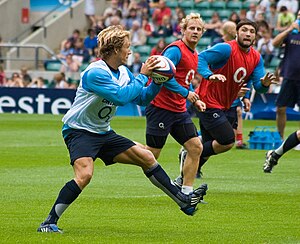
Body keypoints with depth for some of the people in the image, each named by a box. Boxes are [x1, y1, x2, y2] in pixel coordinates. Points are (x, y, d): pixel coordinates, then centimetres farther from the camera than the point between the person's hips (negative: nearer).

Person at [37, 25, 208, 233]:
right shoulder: (95, 72, -22)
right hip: (79, 130, -9)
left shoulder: (123, 72, 5)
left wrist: (157, 82, -2)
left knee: (147, 158, 8)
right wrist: (142, 76, -22)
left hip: (103, 133, 9)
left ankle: (184, 201, 19)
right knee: (84, 175, -31)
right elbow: (121, 97, -31)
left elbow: (142, 98, 15)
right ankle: (49, 222, -23)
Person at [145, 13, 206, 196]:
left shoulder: (195, 55, 15)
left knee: (196, 147, -1)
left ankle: (186, 192, 4)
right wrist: (185, 93, -20)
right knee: (151, 154, -6)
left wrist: (195, 100, 12)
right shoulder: (175, 50, -14)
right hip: (161, 107, -9)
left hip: (179, 111, 9)